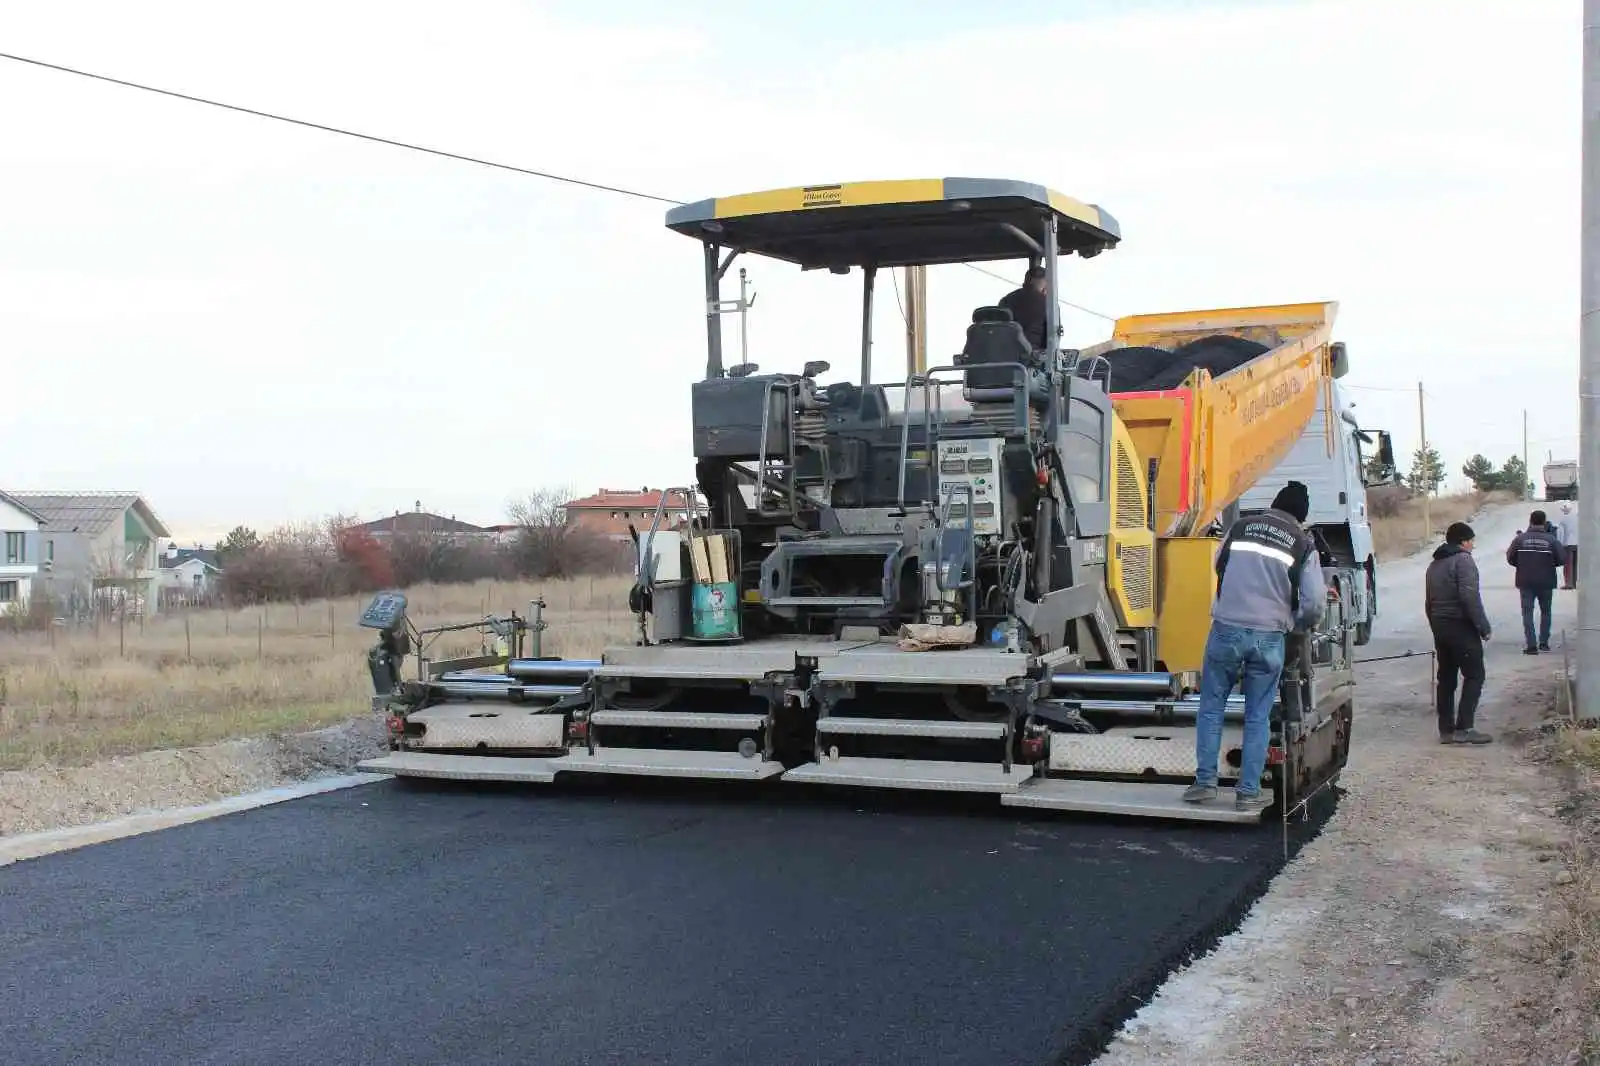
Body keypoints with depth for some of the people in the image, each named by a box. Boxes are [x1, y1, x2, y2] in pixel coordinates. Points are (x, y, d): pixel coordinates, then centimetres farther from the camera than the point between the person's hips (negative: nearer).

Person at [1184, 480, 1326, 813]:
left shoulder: (1242, 527, 7)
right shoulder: (1303, 544, 2)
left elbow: (1219, 565, 21)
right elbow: (1315, 604, -2)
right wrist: (1297, 623, 18)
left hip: (1226, 630, 0)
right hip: (1268, 638, 0)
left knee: (1211, 707, 12)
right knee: (1257, 718, 8)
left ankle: (1205, 781, 11)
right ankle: (1248, 792, 9)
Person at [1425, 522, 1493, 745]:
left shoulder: (1434, 564, 18)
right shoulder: (1463, 560, -11)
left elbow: (1428, 602, 21)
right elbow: (1470, 597, -21)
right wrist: (1483, 626, -16)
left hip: (1439, 626, 9)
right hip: (1460, 626, -9)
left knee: (1446, 677, 11)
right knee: (1474, 675, -5)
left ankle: (1446, 730, 11)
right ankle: (1463, 728, -12)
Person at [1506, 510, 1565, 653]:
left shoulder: (1520, 539, -7)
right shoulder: (1551, 539, -8)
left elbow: (1510, 558, -6)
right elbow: (1562, 559, -9)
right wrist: (1550, 563, 10)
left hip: (1525, 582, 0)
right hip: (1546, 582, 0)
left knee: (1528, 612, 4)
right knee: (1545, 612, 18)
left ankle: (1531, 646, -4)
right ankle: (1544, 643, 19)